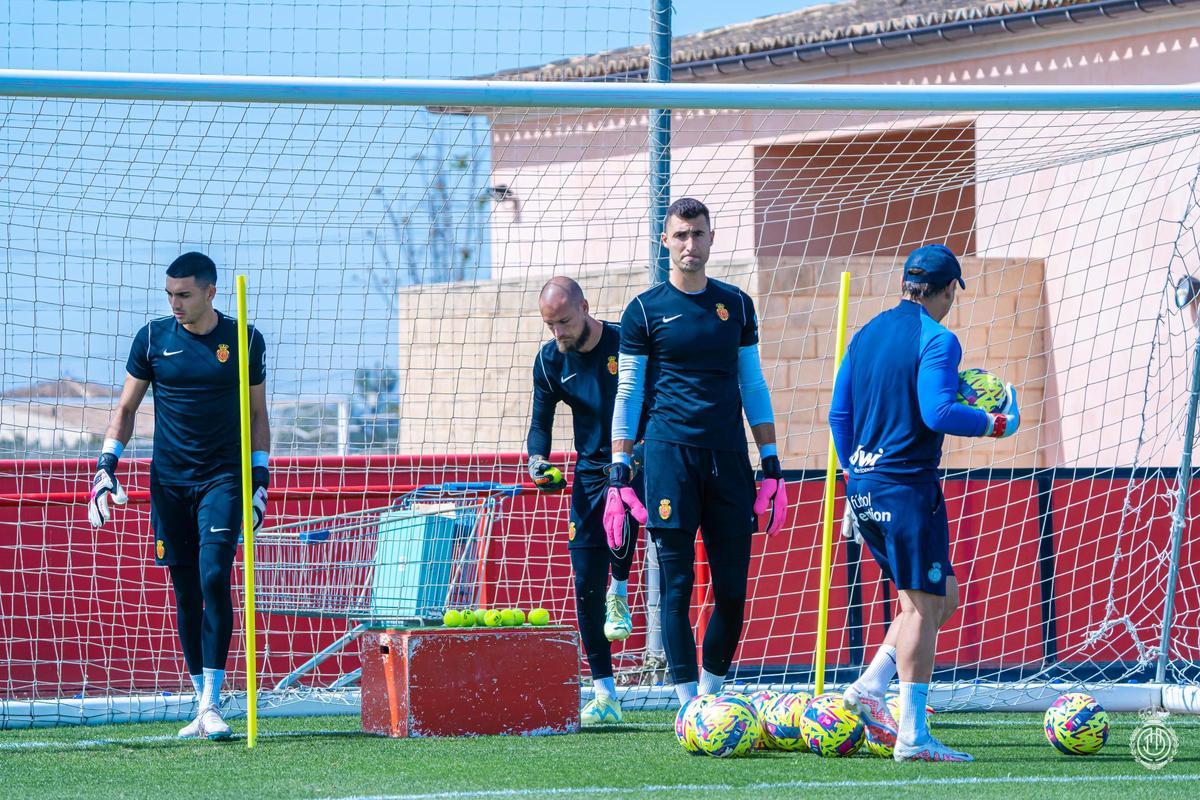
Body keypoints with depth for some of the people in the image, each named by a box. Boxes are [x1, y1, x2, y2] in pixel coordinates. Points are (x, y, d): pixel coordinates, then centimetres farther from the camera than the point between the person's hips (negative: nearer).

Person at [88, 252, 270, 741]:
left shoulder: (244, 341, 1)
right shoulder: (153, 339, 3)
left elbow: (258, 416, 9)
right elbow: (126, 408, 10)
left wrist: (260, 479, 2)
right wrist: (106, 466, -1)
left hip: (223, 479, -2)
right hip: (168, 481, 2)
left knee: (214, 580, -17)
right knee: (186, 592, 4)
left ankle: (212, 704, -16)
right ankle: (202, 704, 13)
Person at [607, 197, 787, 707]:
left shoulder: (736, 305, 13)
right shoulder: (646, 310, 4)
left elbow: (753, 387, 16)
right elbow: (627, 395, 4)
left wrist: (771, 464, 10)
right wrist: (619, 473, -2)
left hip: (729, 455, 3)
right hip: (670, 452, -3)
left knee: (733, 588, 0)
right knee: (677, 584, -5)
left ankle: (711, 689, 13)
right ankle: (688, 703, -2)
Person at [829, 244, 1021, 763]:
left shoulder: (866, 334, 14)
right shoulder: (937, 340, -9)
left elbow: (839, 414, 17)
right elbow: (937, 412, -21)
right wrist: (996, 425, -8)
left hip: (864, 485, 8)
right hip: (908, 486, -8)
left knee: (942, 596, 16)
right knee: (923, 604, -5)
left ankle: (869, 688, 7)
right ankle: (912, 736, -9)